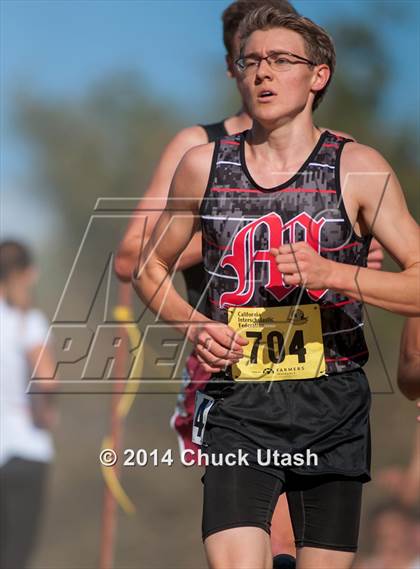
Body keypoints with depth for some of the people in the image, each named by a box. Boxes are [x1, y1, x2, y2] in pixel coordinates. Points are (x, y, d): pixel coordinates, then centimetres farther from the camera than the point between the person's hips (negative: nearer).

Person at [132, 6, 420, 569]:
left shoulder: (358, 169, -1)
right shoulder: (204, 165, 6)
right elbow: (150, 268, 19)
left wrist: (334, 274, -20)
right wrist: (194, 326, -1)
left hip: (333, 408, 0)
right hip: (238, 410, 0)